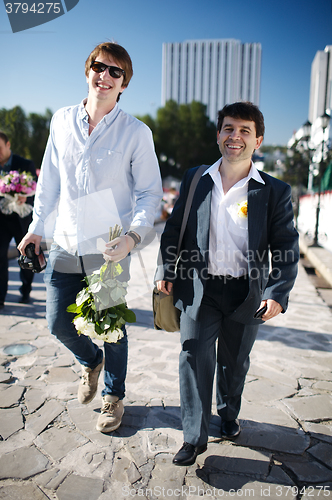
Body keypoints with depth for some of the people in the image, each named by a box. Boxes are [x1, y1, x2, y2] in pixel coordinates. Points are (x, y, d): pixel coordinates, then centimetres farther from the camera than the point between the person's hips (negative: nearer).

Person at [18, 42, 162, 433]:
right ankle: (90, 361, 45)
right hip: (65, 247, 4)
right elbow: (50, 180, 12)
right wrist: (37, 227, 14)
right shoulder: (62, 121, 4)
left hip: (109, 252, -3)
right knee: (59, 323, 11)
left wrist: (133, 235, -20)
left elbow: (150, 192, -4)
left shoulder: (136, 132, -6)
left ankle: (113, 397, 37)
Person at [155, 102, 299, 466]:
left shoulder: (275, 191, -4)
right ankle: (194, 438, 17)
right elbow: (173, 230, 9)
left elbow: (287, 248, -4)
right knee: (194, 357, -1)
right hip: (199, 288, 1)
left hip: (246, 293, 0)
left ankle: (229, 415, 45)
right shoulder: (194, 181, 2)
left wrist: (277, 294, -14)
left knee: (235, 362, 17)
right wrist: (165, 271, 3)